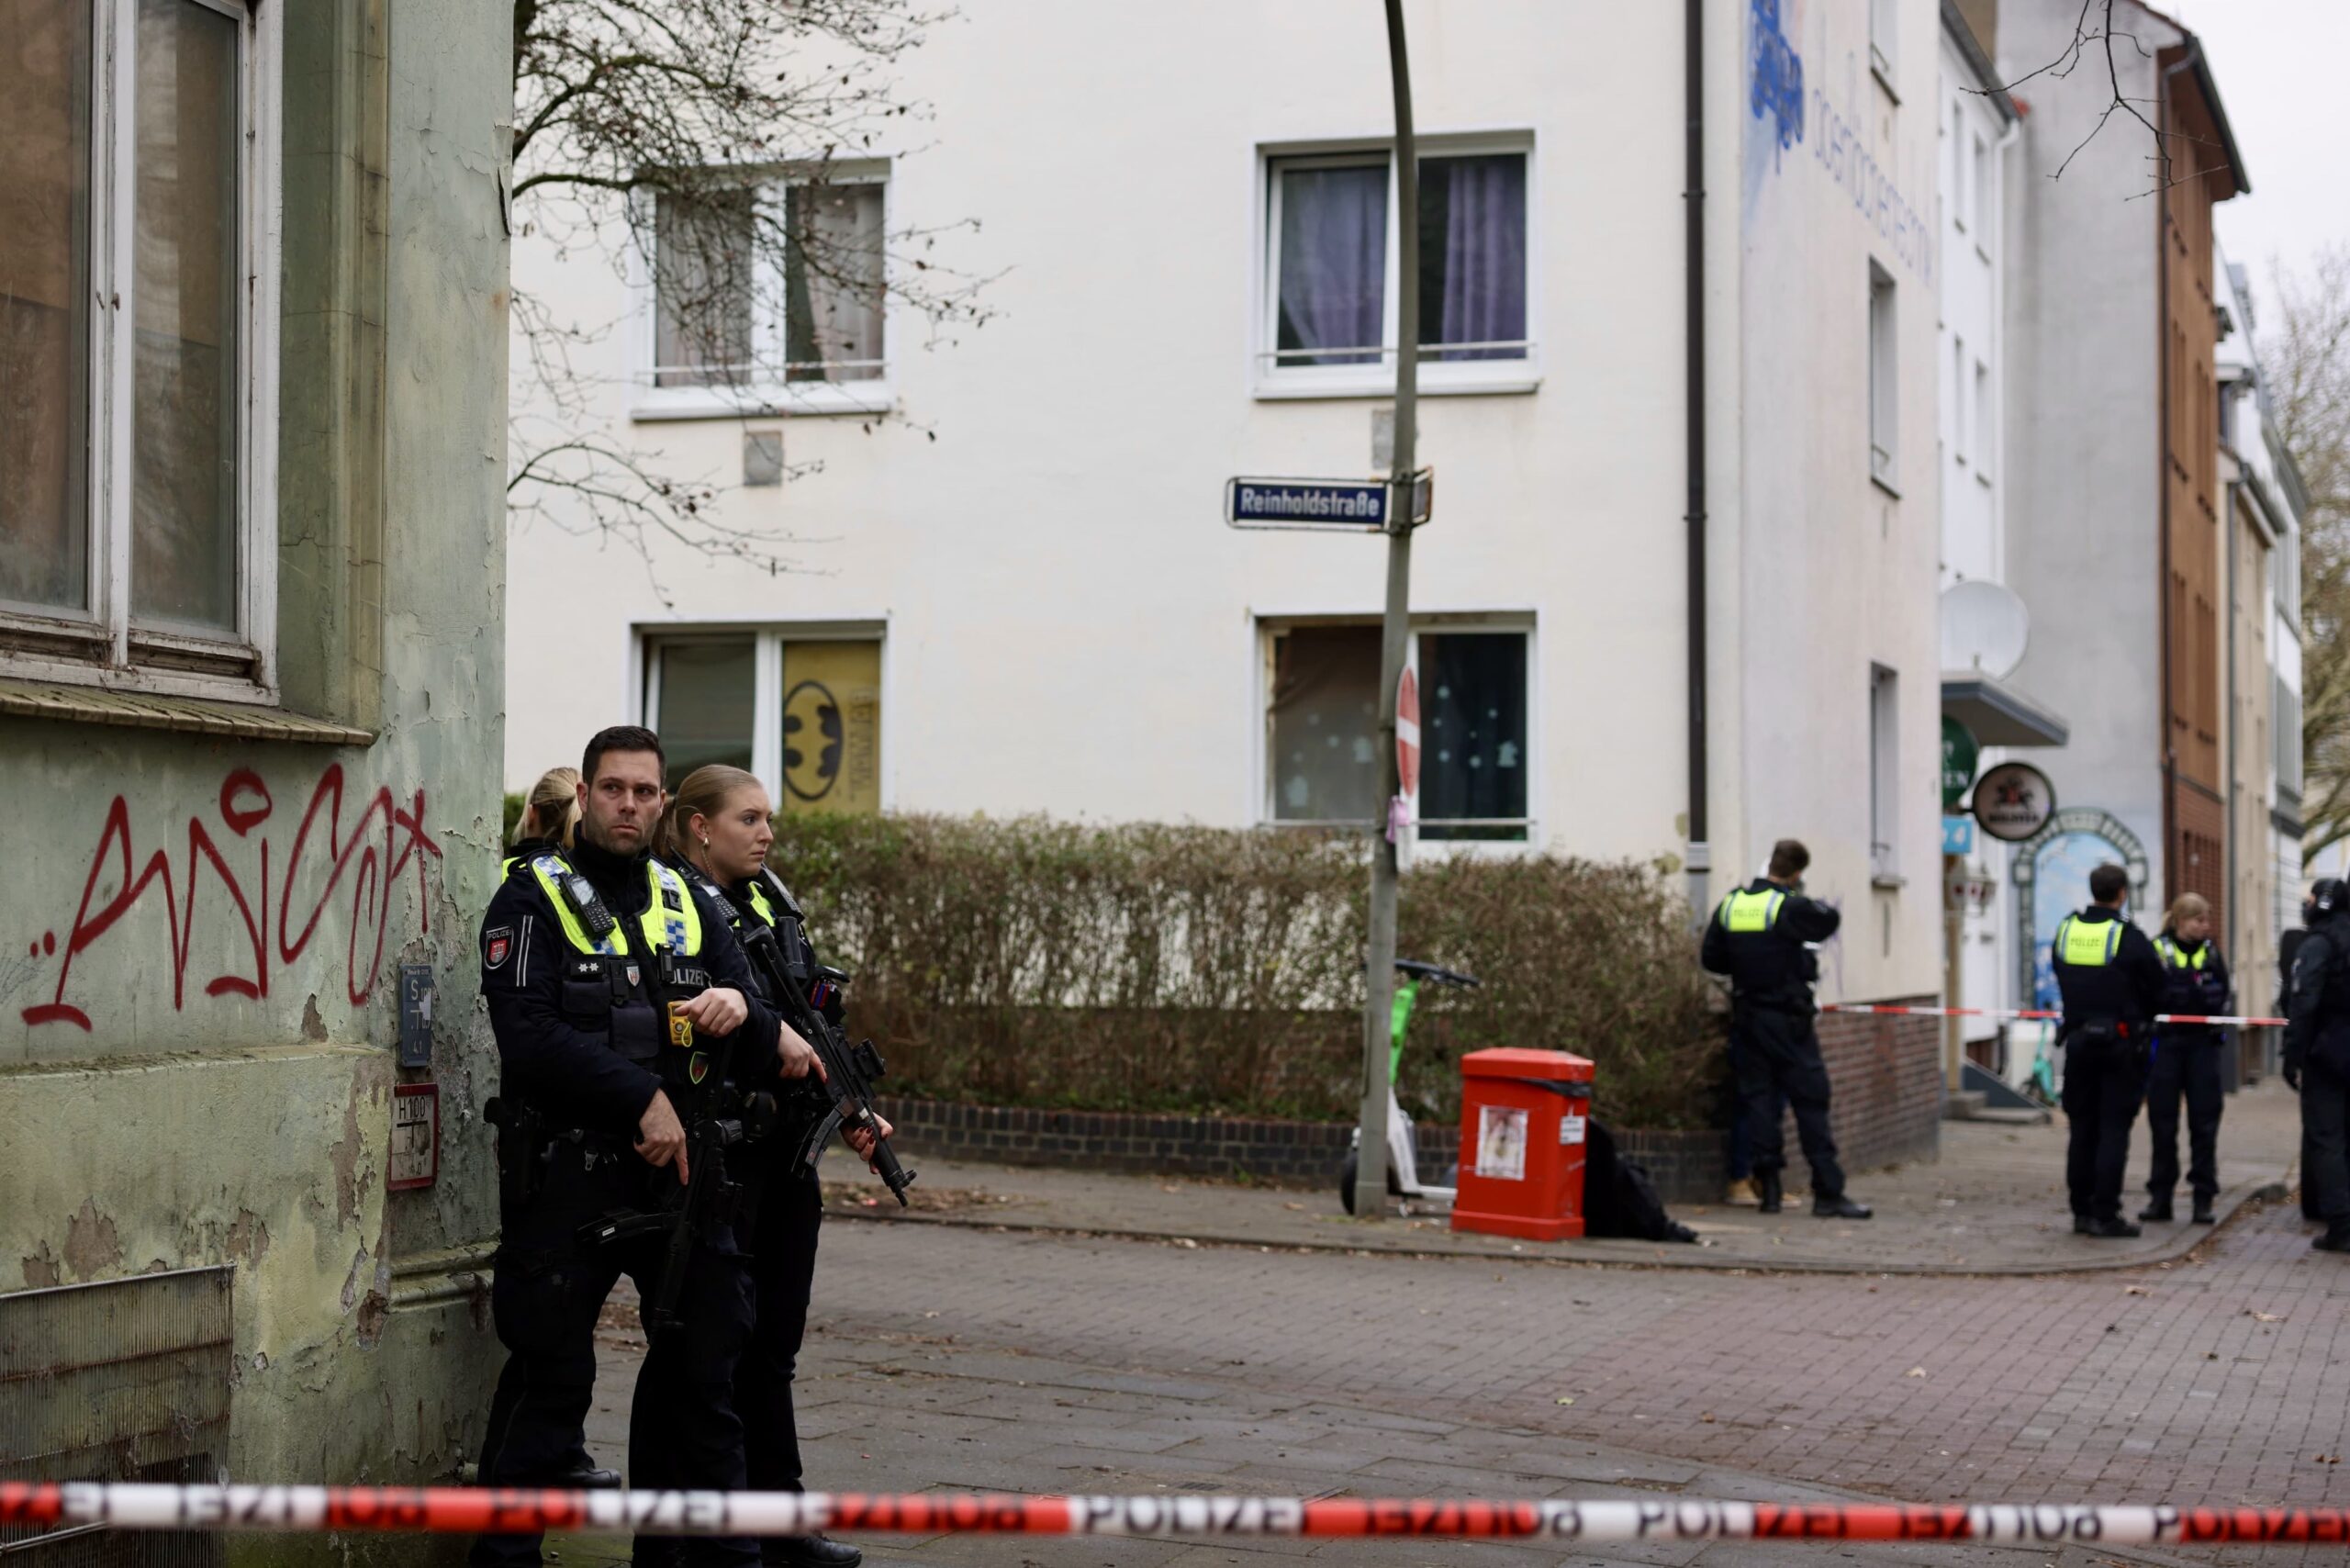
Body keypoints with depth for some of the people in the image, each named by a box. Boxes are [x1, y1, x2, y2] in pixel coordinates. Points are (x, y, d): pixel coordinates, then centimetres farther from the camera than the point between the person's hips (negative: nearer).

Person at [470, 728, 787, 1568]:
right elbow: (528, 1039, -15)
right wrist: (643, 1097, -17)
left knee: (707, 1357, 10)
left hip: (679, 1165, 5)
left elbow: (764, 1043, 10)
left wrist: (741, 1010, -13)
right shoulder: (533, 899, -3)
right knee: (549, 1376, -1)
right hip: (566, 1174, -5)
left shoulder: (688, 905, 13)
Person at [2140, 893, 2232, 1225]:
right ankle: (2160, 1198, 11)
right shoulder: (2157, 950, -2)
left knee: (2204, 1122, 1)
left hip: (2203, 1044, 2)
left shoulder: (2211, 952, 9)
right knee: (2163, 1123, 3)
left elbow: (2224, 995, 7)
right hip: (2166, 1043, -2)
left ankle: (2203, 1199, 6)